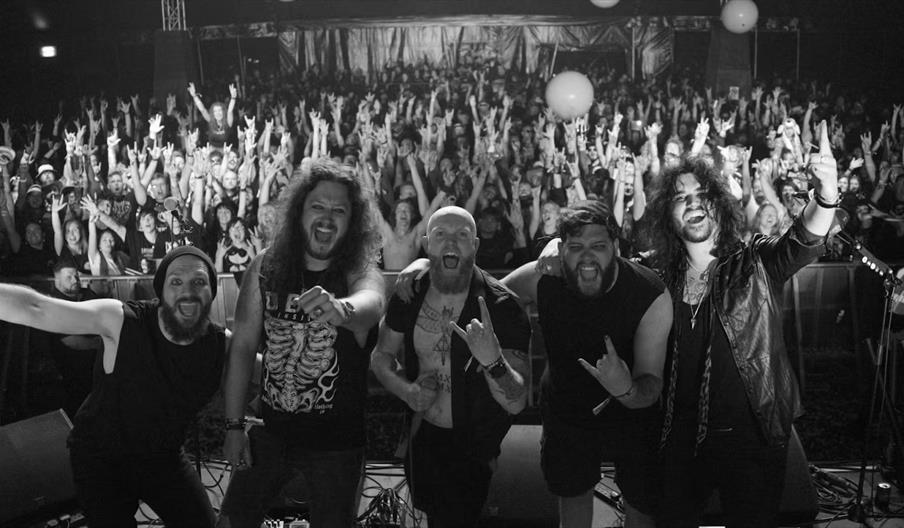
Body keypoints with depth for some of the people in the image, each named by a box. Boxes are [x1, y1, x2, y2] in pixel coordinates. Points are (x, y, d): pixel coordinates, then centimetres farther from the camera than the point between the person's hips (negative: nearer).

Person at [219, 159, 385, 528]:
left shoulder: (361, 272, -13)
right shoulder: (265, 268, -4)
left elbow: (371, 303, -38)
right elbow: (243, 346, 0)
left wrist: (341, 310, -62)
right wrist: (234, 426, -1)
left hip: (338, 442, -2)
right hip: (273, 432, 2)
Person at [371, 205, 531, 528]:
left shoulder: (500, 306, -24)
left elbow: (516, 403, -27)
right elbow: (381, 355, 4)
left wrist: (493, 360, -47)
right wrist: (406, 390, -16)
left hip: (471, 449, -5)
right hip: (420, 437, 5)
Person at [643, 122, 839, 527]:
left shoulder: (756, 263, -7)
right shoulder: (663, 278, 2)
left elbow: (803, 242, -28)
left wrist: (825, 200, -46)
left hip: (752, 437, -2)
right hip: (681, 439, 3)